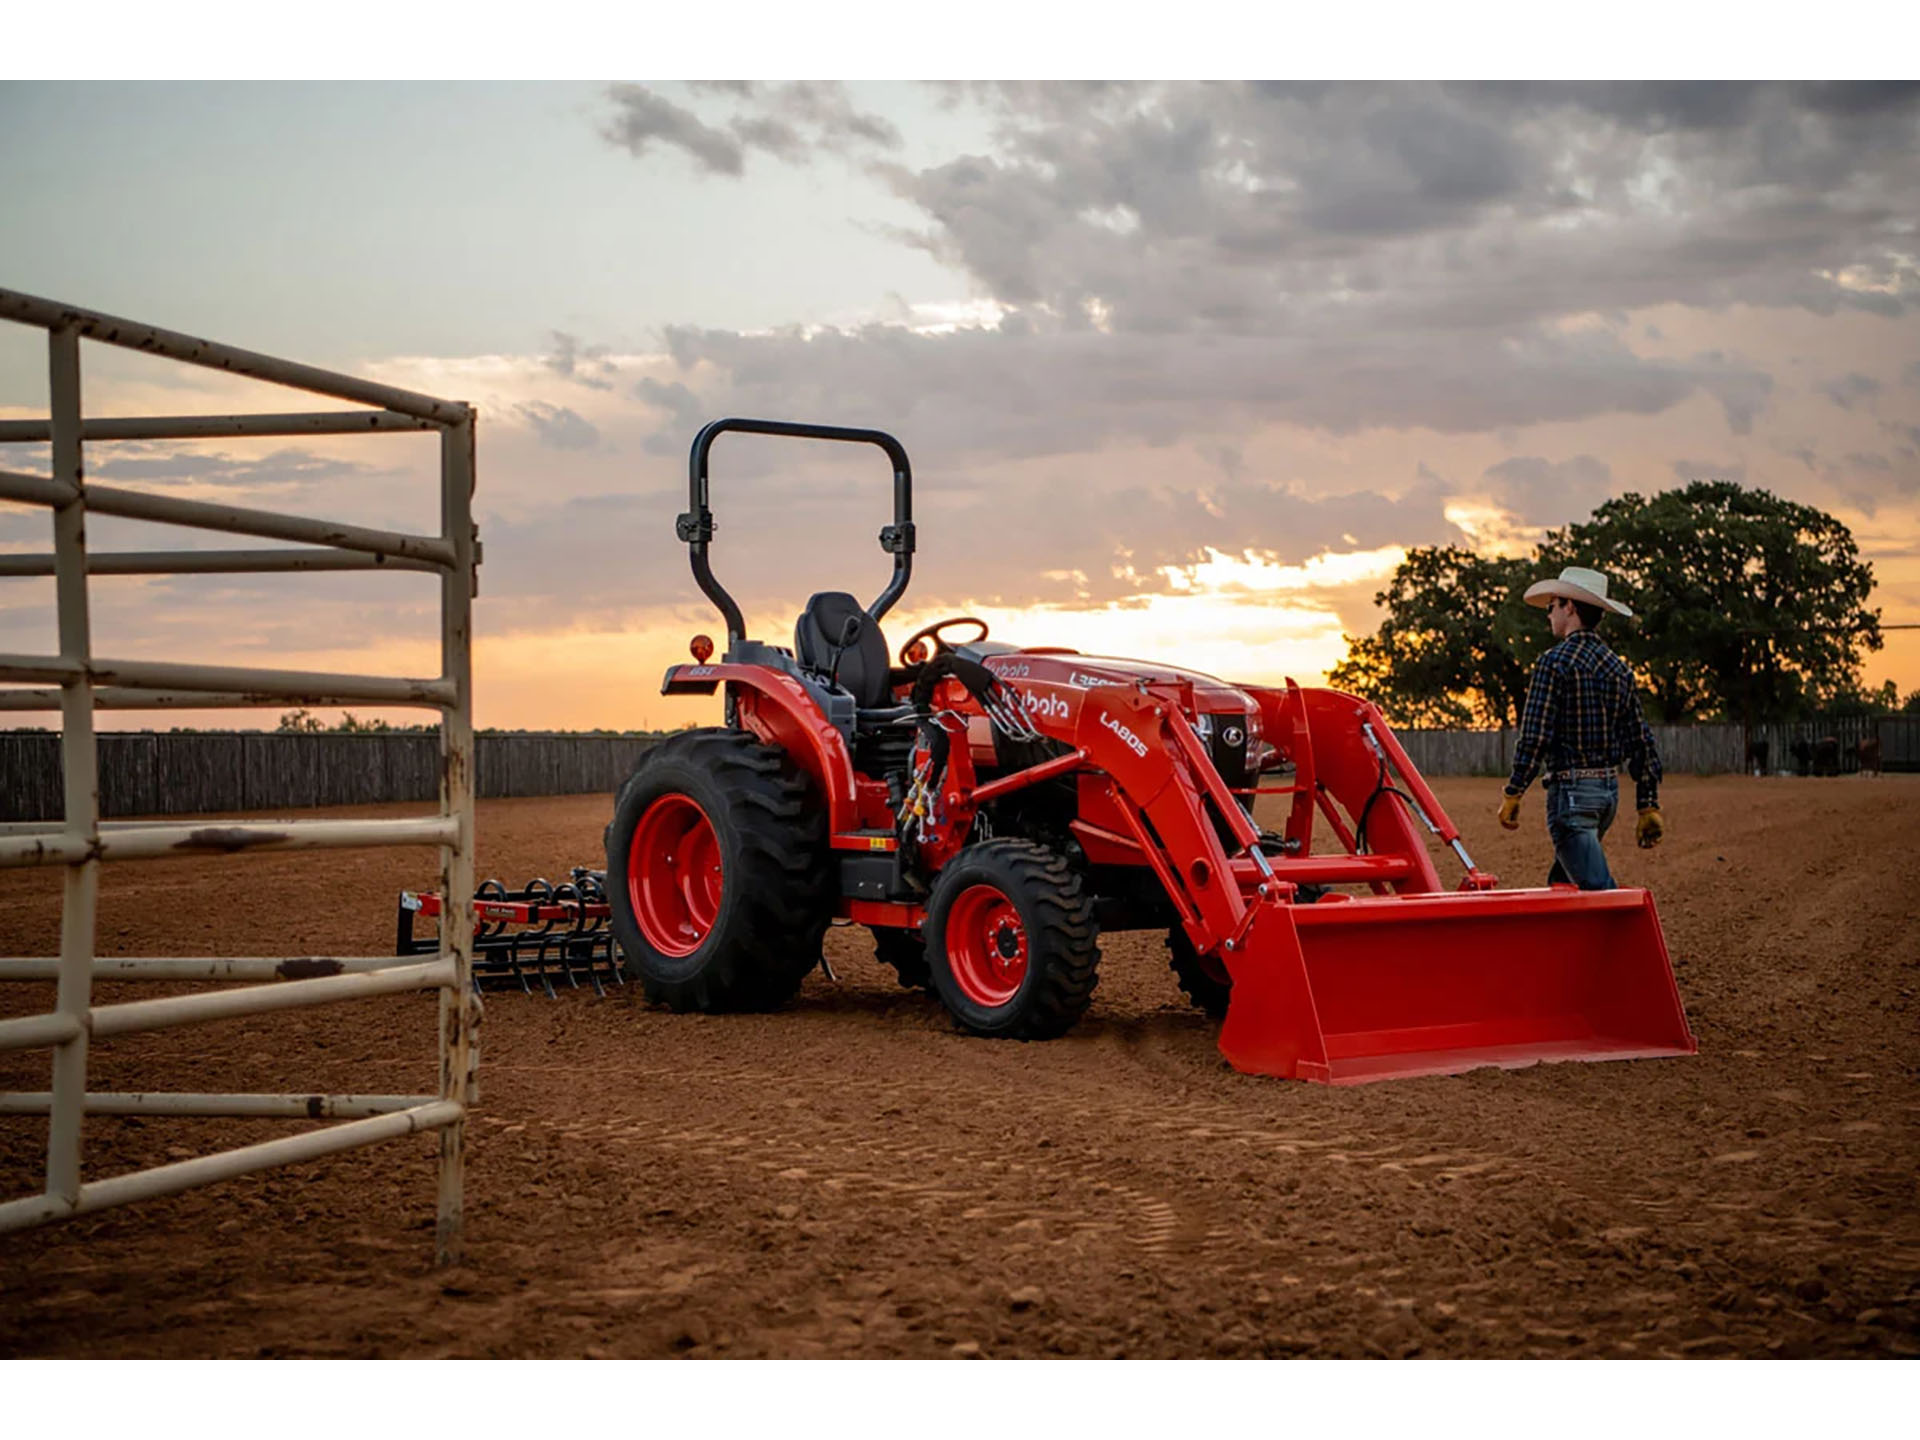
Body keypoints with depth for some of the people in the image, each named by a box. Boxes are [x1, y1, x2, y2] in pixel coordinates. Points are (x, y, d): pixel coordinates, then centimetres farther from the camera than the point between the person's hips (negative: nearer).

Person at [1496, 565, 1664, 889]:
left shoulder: (1555, 662, -11)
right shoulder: (1618, 668, 11)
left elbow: (1534, 737, -16)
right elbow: (1641, 743, 11)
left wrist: (1512, 794, -9)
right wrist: (1648, 806, 15)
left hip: (1571, 790, -8)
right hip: (1609, 789, 8)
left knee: (1598, 891, -11)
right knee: (1562, 881, 21)